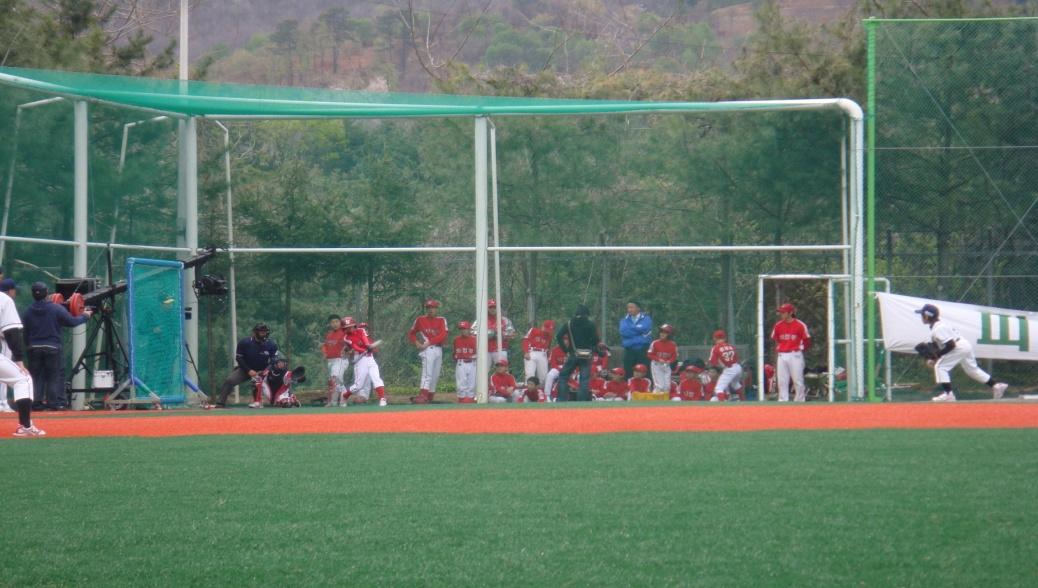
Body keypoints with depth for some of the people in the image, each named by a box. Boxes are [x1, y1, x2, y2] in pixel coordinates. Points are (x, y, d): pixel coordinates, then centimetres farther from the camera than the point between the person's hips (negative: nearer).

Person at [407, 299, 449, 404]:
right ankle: (422, 396, -31)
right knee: (427, 373, -20)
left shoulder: (441, 321, 8)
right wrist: (416, 342, -7)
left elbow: (443, 335, -6)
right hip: (427, 350, -4)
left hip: (438, 350, 4)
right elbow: (411, 334, 13)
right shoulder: (420, 320, 6)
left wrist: (429, 342, -15)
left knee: (435, 376, 6)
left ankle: (430, 398, 12)